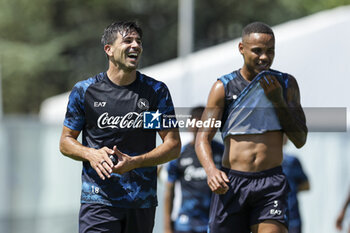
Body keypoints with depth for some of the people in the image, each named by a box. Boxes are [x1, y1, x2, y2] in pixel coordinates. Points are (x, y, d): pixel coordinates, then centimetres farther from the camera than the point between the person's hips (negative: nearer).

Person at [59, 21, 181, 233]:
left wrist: (134, 162, -13)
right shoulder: (85, 91, 3)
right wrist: (91, 154, -13)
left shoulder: (157, 91, 5)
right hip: (99, 199, -2)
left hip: (143, 203, 2)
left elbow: (174, 146, 3)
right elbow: (66, 141, 10)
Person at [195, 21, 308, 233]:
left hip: (271, 183, 0)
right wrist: (211, 170, -23)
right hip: (231, 183, 0)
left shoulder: (286, 84, 10)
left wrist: (278, 100, -5)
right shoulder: (224, 87, 4)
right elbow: (203, 138, -3)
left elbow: (300, 140, 7)